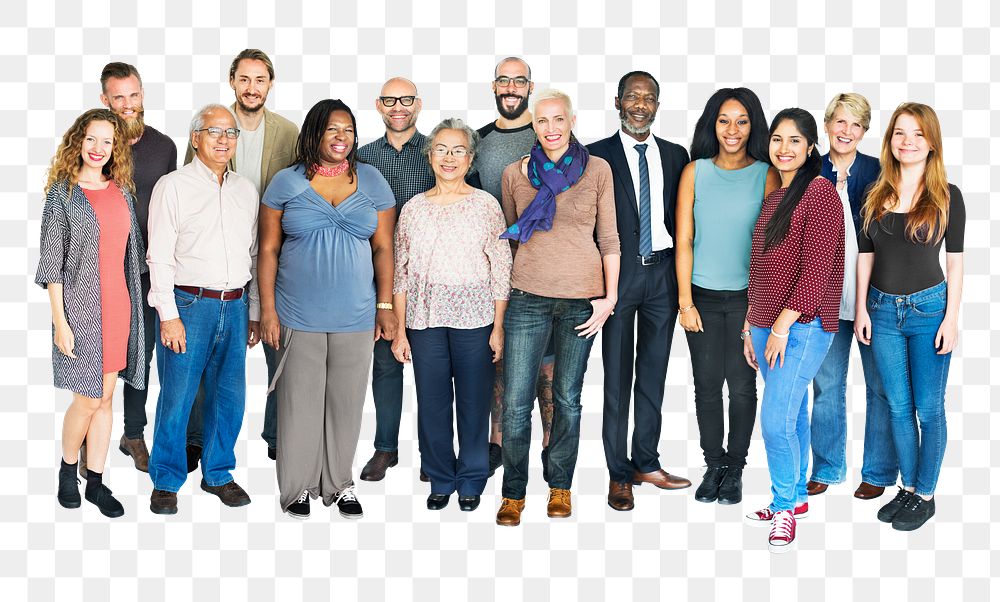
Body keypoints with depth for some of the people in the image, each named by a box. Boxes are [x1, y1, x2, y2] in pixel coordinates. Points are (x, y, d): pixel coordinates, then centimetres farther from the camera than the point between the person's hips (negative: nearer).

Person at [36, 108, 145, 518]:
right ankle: (67, 469, 23)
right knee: (88, 399, -1)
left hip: (118, 307, 5)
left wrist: (133, 307, 12)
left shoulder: (122, 191, 9)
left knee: (105, 397, 9)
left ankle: (96, 481, 19)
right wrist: (60, 321, -12)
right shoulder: (62, 193, -5)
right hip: (81, 308, -5)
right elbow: (52, 261, -7)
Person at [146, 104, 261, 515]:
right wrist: (168, 315, -12)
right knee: (176, 398, -2)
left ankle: (218, 474, 24)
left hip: (234, 307, 5)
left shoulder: (246, 190, 14)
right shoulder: (174, 186, -2)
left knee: (230, 396, 9)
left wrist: (253, 312, 14)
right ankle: (166, 481, 13)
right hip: (188, 305, -5)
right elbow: (160, 256, -6)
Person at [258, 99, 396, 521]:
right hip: (298, 316, -1)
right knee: (299, 401, 5)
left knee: (347, 401, 9)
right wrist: (267, 311, -3)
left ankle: (340, 482, 24)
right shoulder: (286, 183, 1)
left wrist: (385, 306, 0)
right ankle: (298, 485, 20)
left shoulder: (372, 181, 5)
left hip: (355, 316, 1)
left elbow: (383, 248, 6)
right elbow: (268, 249, 2)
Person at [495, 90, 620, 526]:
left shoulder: (597, 170, 1)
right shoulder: (515, 174, 5)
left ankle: (560, 486, 25)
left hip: (582, 298, 0)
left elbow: (609, 238, 4)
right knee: (515, 402, -2)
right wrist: (502, 295, 11)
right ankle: (513, 493, 14)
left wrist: (610, 296, -2)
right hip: (528, 296, 1)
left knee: (567, 398, 10)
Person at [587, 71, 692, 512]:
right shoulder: (597, 156, 0)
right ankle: (619, 473, 10)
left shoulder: (675, 156, 10)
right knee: (617, 377, 1)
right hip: (618, 273, -3)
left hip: (662, 273, 3)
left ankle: (647, 463, 21)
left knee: (654, 373, 10)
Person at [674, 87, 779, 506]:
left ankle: (735, 468, 21)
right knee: (707, 385, 8)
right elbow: (683, 241, 0)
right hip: (703, 295, 1)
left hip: (747, 296, -1)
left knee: (742, 385, 5)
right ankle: (713, 465, 23)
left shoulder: (766, 176, -1)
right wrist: (686, 303, -4)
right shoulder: (695, 172, 2)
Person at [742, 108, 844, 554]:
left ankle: (784, 505, 6)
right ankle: (796, 499, 27)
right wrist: (751, 324, 17)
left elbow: (817, 267, -17)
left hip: (803, 325, -7)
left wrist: (783, 325, -18)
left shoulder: (820, 192, -11)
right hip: (767, 324, 7)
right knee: (791, 414, 15)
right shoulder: (771, 197, 14)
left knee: (776, 417, -11)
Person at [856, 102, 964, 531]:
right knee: (898, 407, 11)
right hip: (883, 309, 3)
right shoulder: (876, 195, 5)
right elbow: (865, 255, 8)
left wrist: (951, 318, -8)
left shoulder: (947, 196, -4)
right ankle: (908, 488, 24)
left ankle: (925, 495, 17)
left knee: (929, 409, 4)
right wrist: (862, 309, 3)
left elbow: (955, 261, -3)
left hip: (928, 308, -3)